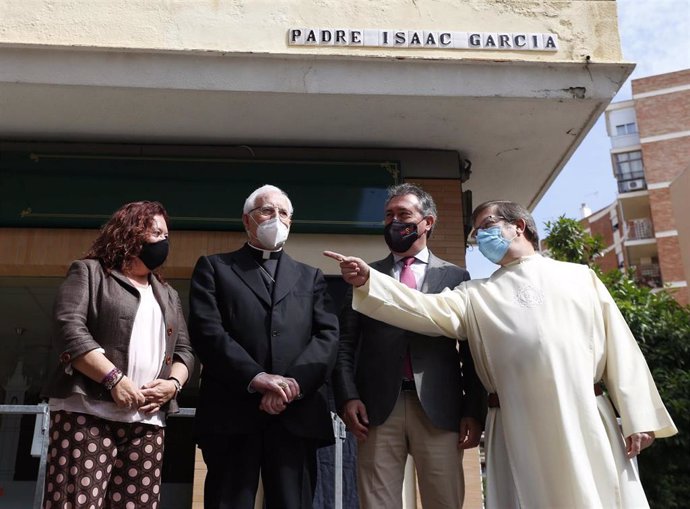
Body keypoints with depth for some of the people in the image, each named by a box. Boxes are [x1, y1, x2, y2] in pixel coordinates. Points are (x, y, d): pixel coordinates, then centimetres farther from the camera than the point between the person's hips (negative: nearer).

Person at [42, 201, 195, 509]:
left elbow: (184, 350, 19)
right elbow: (70, 329, -7)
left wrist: (173, 383, -3)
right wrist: (114, 379, -16)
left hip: (147, 421, 5)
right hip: (87, 413, -4)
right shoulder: (89, 272, 8)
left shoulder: (168, 295, 24)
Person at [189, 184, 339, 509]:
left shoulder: (310, 277, 20)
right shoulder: (214, 267, 13)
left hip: (297, 414, 2)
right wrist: (255, 377, -15)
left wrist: (294, 383, -12)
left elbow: (328, 336, 5)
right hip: (233, 413, -2)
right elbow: (206, 330, -3)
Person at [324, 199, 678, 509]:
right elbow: (428, 310, 0)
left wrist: (638, 418, 1)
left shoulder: (579, 276, 13)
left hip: (588, 420, 0)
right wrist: (368, 280, -13)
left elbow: (619, 346, 8)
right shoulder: (478, 294, 15)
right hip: (519, 430, 1)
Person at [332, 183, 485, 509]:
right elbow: (345, 343, 9)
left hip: (438, 409, 0)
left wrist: (475, 411, 0)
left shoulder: (456, 277, 12)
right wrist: (347, 397, -4)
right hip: (377, 409, 1)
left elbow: (472, 350, 8)